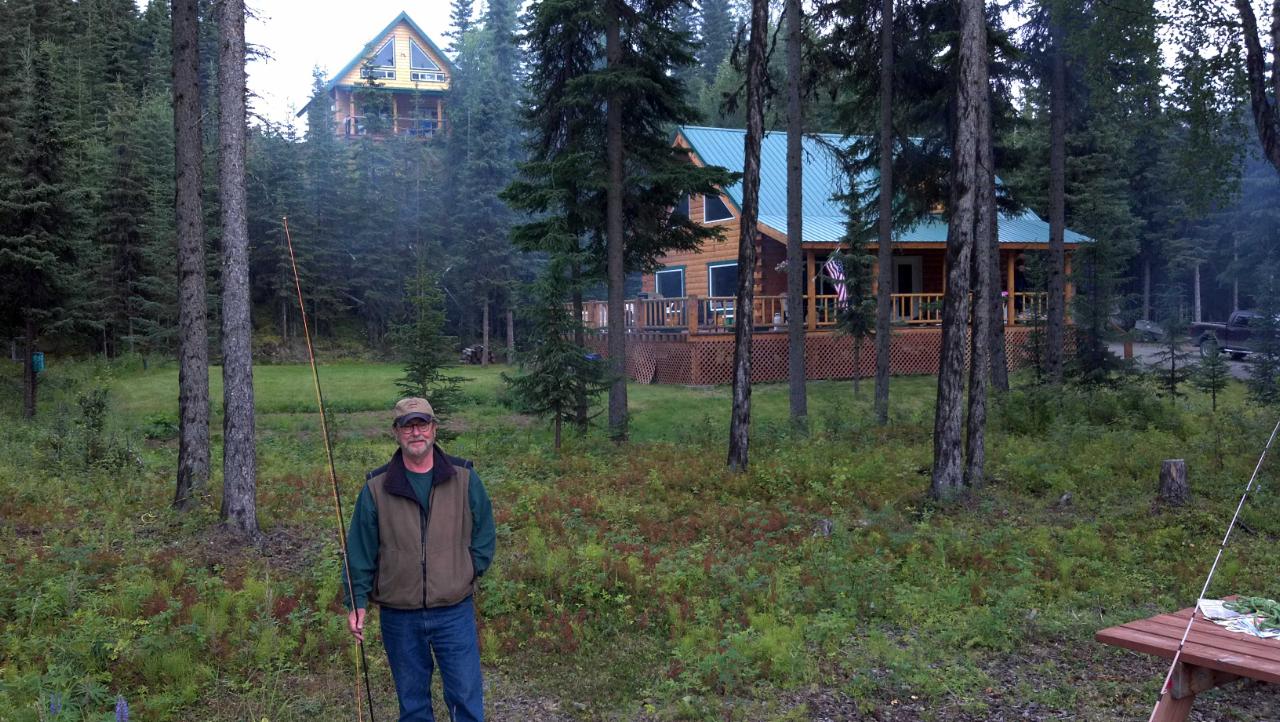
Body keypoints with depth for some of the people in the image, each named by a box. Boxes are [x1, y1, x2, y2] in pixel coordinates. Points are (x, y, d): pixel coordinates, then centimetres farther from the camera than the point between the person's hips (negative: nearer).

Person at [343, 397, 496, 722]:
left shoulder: (463, 478, -2)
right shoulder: (376, 488, -2)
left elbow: (484, 532, 7)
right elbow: (360, 550, 2)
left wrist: (469, 572, -1)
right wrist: (356, 602, -1)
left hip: (454, 612, -1)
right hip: (399, 617, 1)